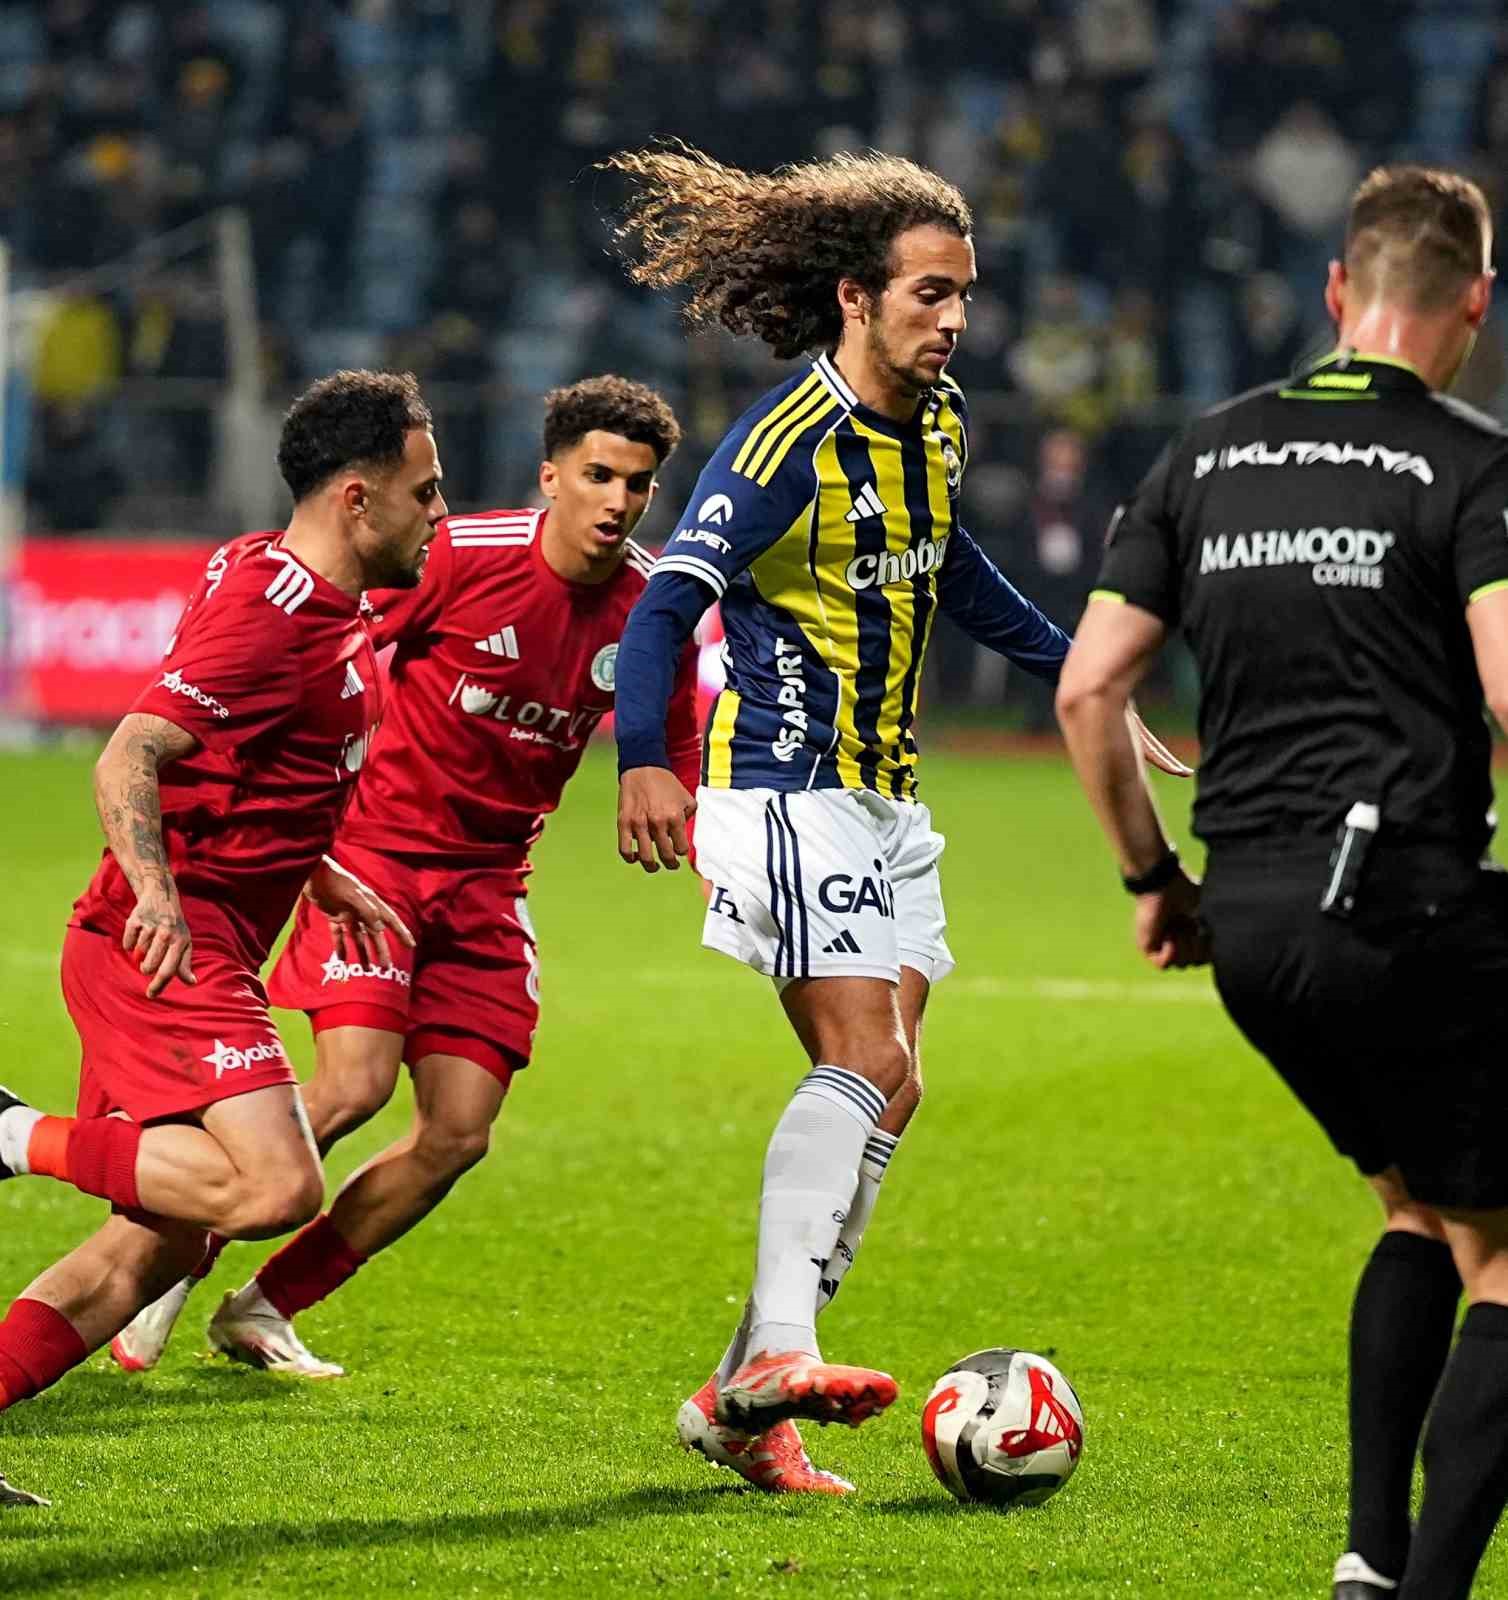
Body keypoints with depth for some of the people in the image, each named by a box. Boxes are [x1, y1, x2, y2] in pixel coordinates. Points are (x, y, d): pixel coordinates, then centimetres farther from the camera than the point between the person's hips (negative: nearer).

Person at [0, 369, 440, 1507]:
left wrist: (321, 876, 31)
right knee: (277, 1188, -24)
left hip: (196, 950, 10)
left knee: (160, 1241, 8)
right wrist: (153, 891, -37)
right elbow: (128, 759, -24)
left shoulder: (313, 601, 16)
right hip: (171, 949, -10)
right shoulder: (269, 611, -16)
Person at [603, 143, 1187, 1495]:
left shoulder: (938, 419, 9)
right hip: (788, 787, -8)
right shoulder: (790, 444, -17)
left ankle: (744, 1404, 6)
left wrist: (1065, 660, 34)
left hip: (888, 802, 8)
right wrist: (644, 762, -39)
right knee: (867, 1065, -22)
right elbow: (670, 600, -24)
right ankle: (779, 1349, -27)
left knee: (883, 1092, 4)